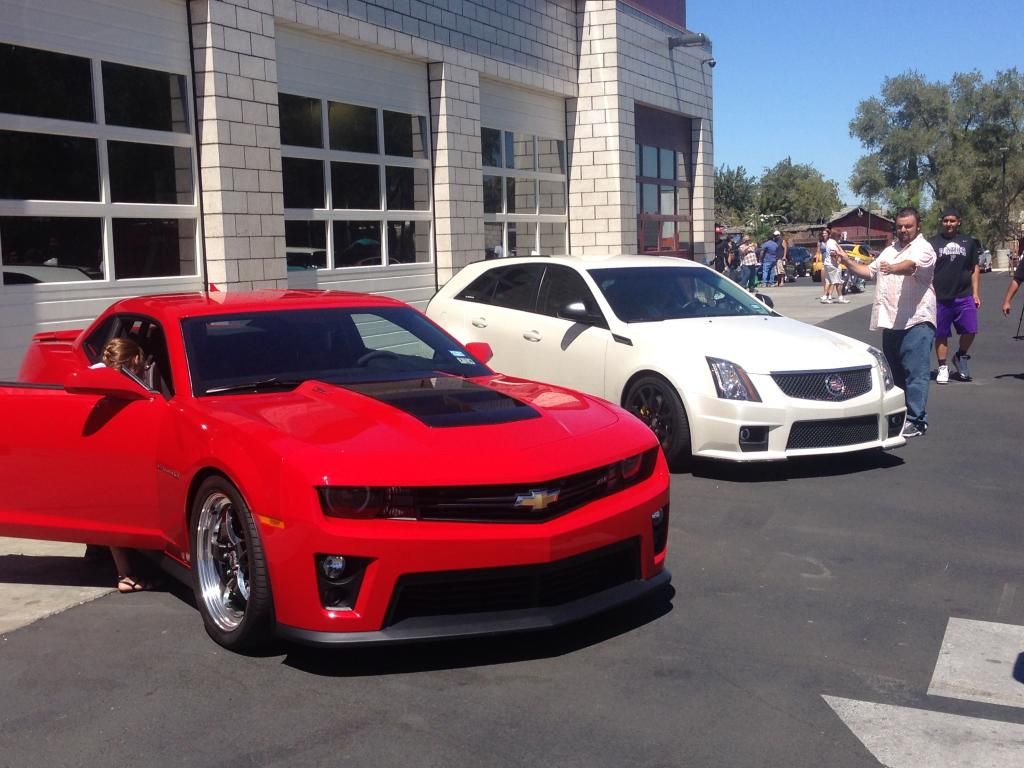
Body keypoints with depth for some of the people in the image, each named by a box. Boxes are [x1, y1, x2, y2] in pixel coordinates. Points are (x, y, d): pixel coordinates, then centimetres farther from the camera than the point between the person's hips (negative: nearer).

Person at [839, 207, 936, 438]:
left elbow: (911, 265, -26)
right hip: (891, 321, 8)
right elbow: (869, 271, 28)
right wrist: (848, 262, 14)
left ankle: (916, 420, -8)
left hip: (916, 321, -8)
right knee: (895, 371, 13)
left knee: (916, 372, -9)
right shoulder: (890, 251, 22)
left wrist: (893, 268, -46)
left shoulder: (923, 248, -5)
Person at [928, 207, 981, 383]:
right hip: (940, 298, -1)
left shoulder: (968, 242, 11)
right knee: (941, 334, 2)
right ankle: (943, 367, 13)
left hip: (964, 296, 2)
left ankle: (960, 356, 20)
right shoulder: (933, 243, 4)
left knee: (970, 330, -6)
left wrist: (975, 293, 8)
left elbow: (975, 268, 14)